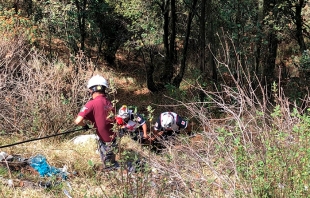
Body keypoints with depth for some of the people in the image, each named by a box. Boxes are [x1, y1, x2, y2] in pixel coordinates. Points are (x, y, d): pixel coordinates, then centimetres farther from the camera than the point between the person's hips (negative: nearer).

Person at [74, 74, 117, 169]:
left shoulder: (92, 104, -19)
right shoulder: (109, 103, 1)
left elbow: (78, 121, -27)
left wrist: (85, 125, -3)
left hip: (106, 143, -7)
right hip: (114, 139, 7)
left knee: (109, 166, 8)